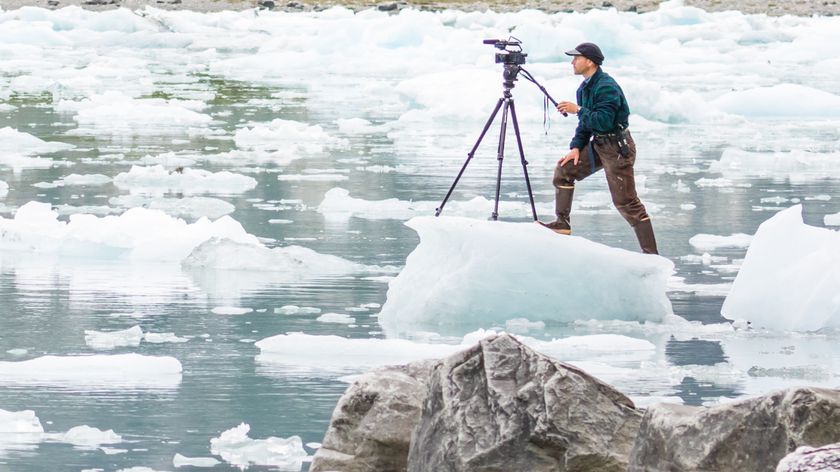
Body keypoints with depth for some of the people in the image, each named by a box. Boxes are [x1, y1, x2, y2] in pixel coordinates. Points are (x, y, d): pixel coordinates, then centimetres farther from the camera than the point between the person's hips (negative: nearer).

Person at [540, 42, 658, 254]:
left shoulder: (606, 86, -20)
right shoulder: (585, 88, 10)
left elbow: (604, 121, -28)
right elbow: (586, 122, 17)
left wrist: (577, 110, -23)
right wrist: (576, 147, 5)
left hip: (617, 147, -10)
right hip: (598, 144, 10)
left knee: (625, 201, -10)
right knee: (564, 170, 6)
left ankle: (650, 252, -8)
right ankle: (562, 223, 15)